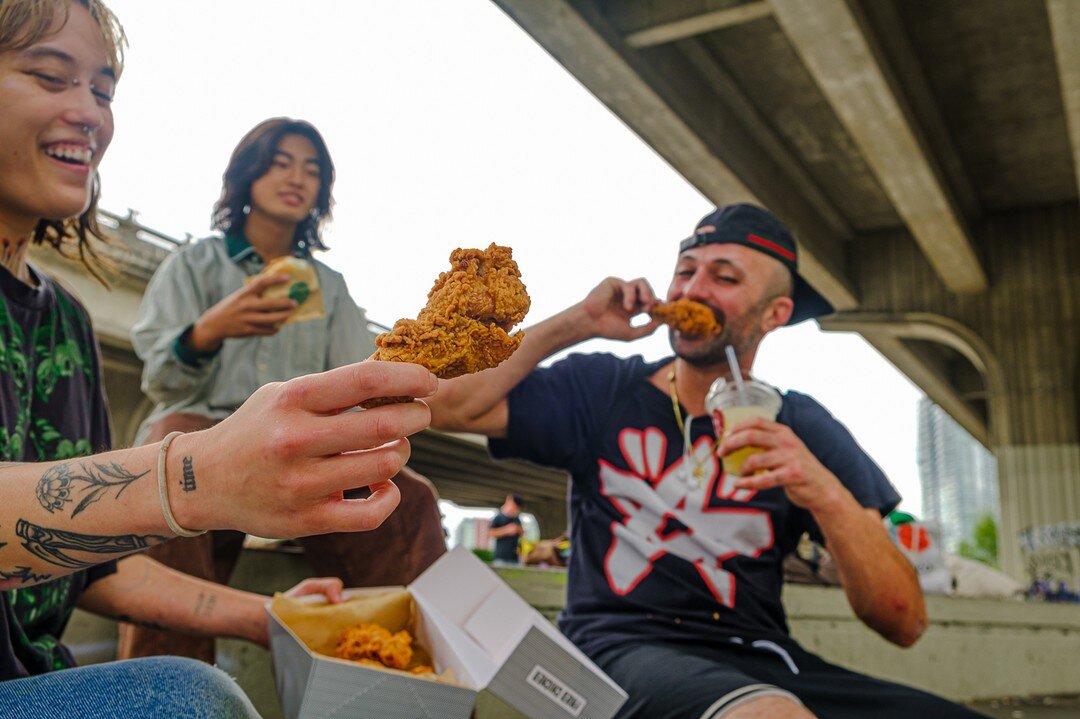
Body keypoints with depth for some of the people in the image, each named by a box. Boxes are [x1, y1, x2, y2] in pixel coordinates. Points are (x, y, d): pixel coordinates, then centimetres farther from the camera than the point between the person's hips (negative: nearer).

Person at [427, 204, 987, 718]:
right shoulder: (600, 390, 8)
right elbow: (445, 405, -4)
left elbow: (904, 624, 2)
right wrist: (574, 324, -2)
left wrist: (826, 496, -16)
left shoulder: (801, 428, 8)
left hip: (759, 662, 4)